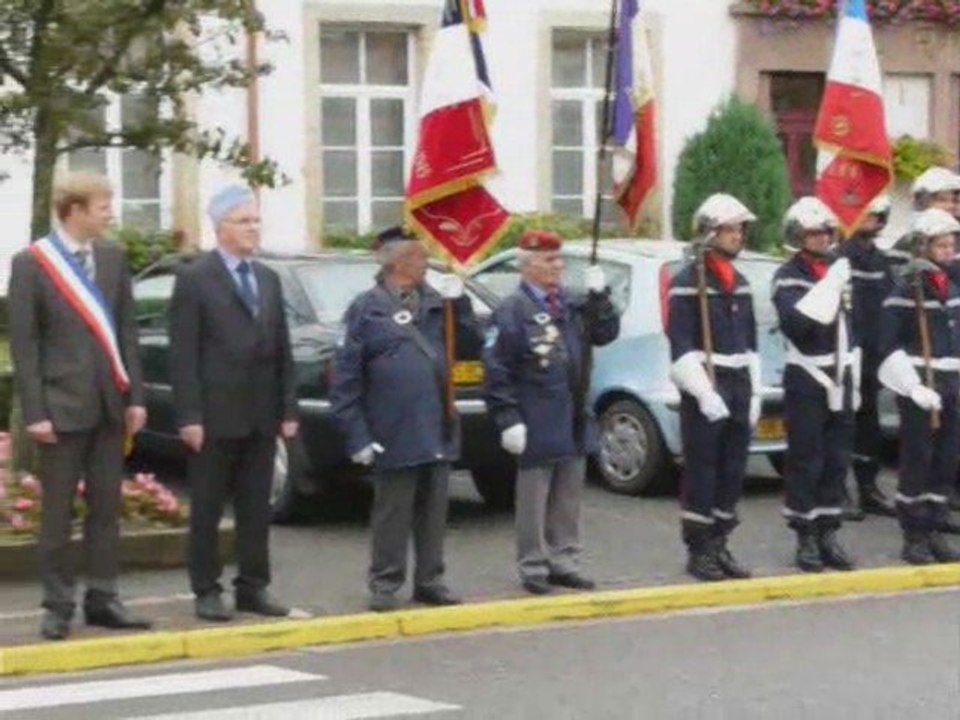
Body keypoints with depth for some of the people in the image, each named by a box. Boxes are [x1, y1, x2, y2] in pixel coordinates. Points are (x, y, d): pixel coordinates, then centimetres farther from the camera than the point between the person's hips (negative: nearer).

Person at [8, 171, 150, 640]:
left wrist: (134, 395, 4)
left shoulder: (112, 258, 8)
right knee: (58, 513, 2)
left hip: (108, 403, 5)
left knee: (106, 508, 8)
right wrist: (34, 411, -12)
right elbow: (23, 342, -7)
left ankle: (102, 600, 15)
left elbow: (126, 329, 10)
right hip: (62, 404, -5)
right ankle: (58, 607, 8)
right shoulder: (31, 264, -6)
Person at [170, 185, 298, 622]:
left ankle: (253, 588, 15)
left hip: (261, 417, 6)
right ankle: (207, 591, 8)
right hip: (215, 417, -5)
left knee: (257, 509, 9)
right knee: (207, 510, 3)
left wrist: (288, 410, 7)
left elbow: (282, 351, 14)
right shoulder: (195, 279, -5)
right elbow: (183, 354, -9)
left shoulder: (268, 279, 14)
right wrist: (189, 417, -14)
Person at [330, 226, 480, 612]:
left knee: (433, 511, 11)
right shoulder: (367, 309, -6)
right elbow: (346, 377, -8)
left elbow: (471, 343, 10)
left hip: (437, 432, 5)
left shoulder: (435, 302, 9)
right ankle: (385, 584, 11)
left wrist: (459, 304, -5)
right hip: (394, 435, -5)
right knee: (392, 512, 1)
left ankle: (429, 580, 20)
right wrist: (357, 435, -12)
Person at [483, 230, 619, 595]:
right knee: (534, 499, 1)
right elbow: (497, 370, -14)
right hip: (537, 425, -7)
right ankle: (533, 568, 8)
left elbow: (606, 333, 10)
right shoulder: (512, 311, -12)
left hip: (575, 421, 7)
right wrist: (508, 420, -18)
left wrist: (599, 297, -4)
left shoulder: (574, 304, 9)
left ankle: (563, 562, 23)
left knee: (568, 499, 14)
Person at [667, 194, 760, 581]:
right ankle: (698, 552, 2)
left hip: (739, 386, 7)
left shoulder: (740, 284, 16)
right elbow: (682, 348, -14)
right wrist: (705, 393, -21)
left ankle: (719, 545, 18)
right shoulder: (688, 282, -8)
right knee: (702, 472, -4)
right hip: (704, 390, -7)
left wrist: (754, 393, 13)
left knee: (733, 472, 9)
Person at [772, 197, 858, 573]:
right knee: (805, 463, -4)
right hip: (807, 382, -6)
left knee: (837, 461, 8)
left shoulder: (839, 269, 13)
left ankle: (828, 534, 16)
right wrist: (830, 285, -27)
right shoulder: (789, 276, -6)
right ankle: (806, 538, 2)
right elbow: (794, 321, -25)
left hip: (840, 380, 6)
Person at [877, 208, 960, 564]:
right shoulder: (907, 291, -9)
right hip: (918, 386, -6)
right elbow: (889, 347, -12)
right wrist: (914, 387, -18)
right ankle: (914, 537, 5)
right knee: (917, 462, -3)